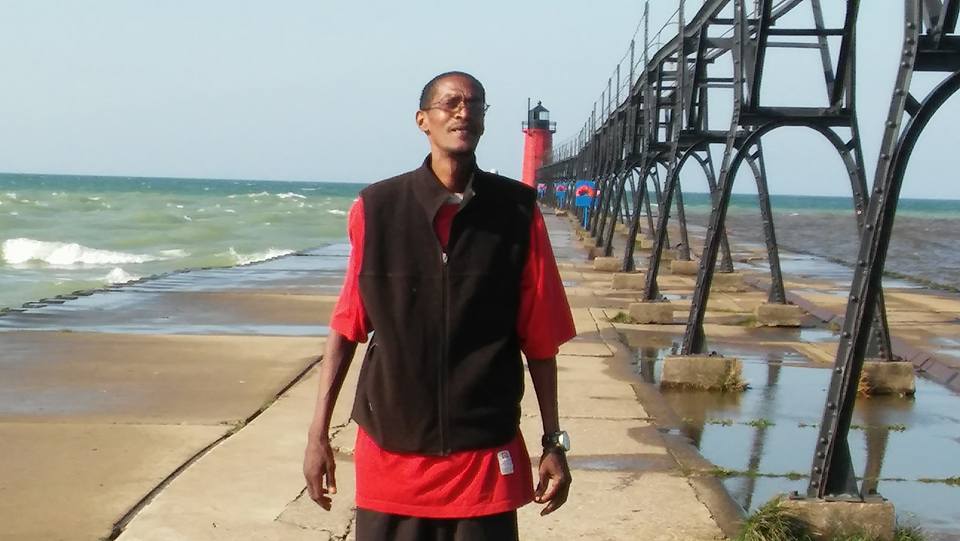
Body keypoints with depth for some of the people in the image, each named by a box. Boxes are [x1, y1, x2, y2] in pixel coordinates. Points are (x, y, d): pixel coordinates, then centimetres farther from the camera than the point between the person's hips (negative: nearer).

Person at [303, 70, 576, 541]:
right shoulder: (376, 209, -2)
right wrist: (318, 432, 4)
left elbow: (539, 338, 2)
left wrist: (553, 442, 4)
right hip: (389, 452, 1)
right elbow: (346, 326, 4)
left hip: (487, 456, 0)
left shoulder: (517, 212, -3)